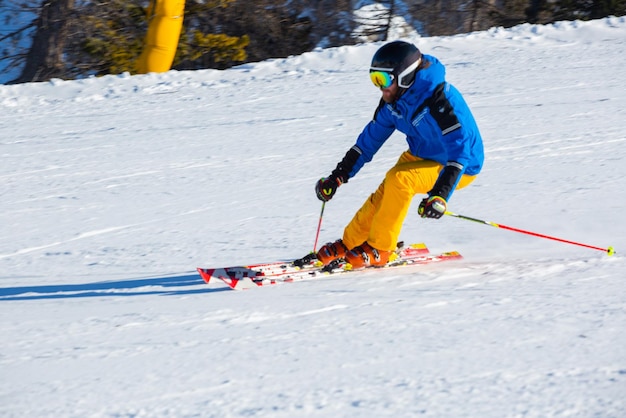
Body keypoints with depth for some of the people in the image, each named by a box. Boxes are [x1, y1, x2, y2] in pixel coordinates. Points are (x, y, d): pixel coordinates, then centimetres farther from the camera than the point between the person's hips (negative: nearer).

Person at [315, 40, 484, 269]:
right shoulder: (393, 100, -7)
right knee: (383, 195, -7)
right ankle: (348, 244, 10)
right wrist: (338, 175, 4)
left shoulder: (438, 98, -32)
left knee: (398, 179, -27)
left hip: (460, 167, -8)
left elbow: (460, 149, -38)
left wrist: (440, 195, -47)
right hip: (422, 156, 8)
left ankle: (378, 250, -15)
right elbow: (371, 138, 5)